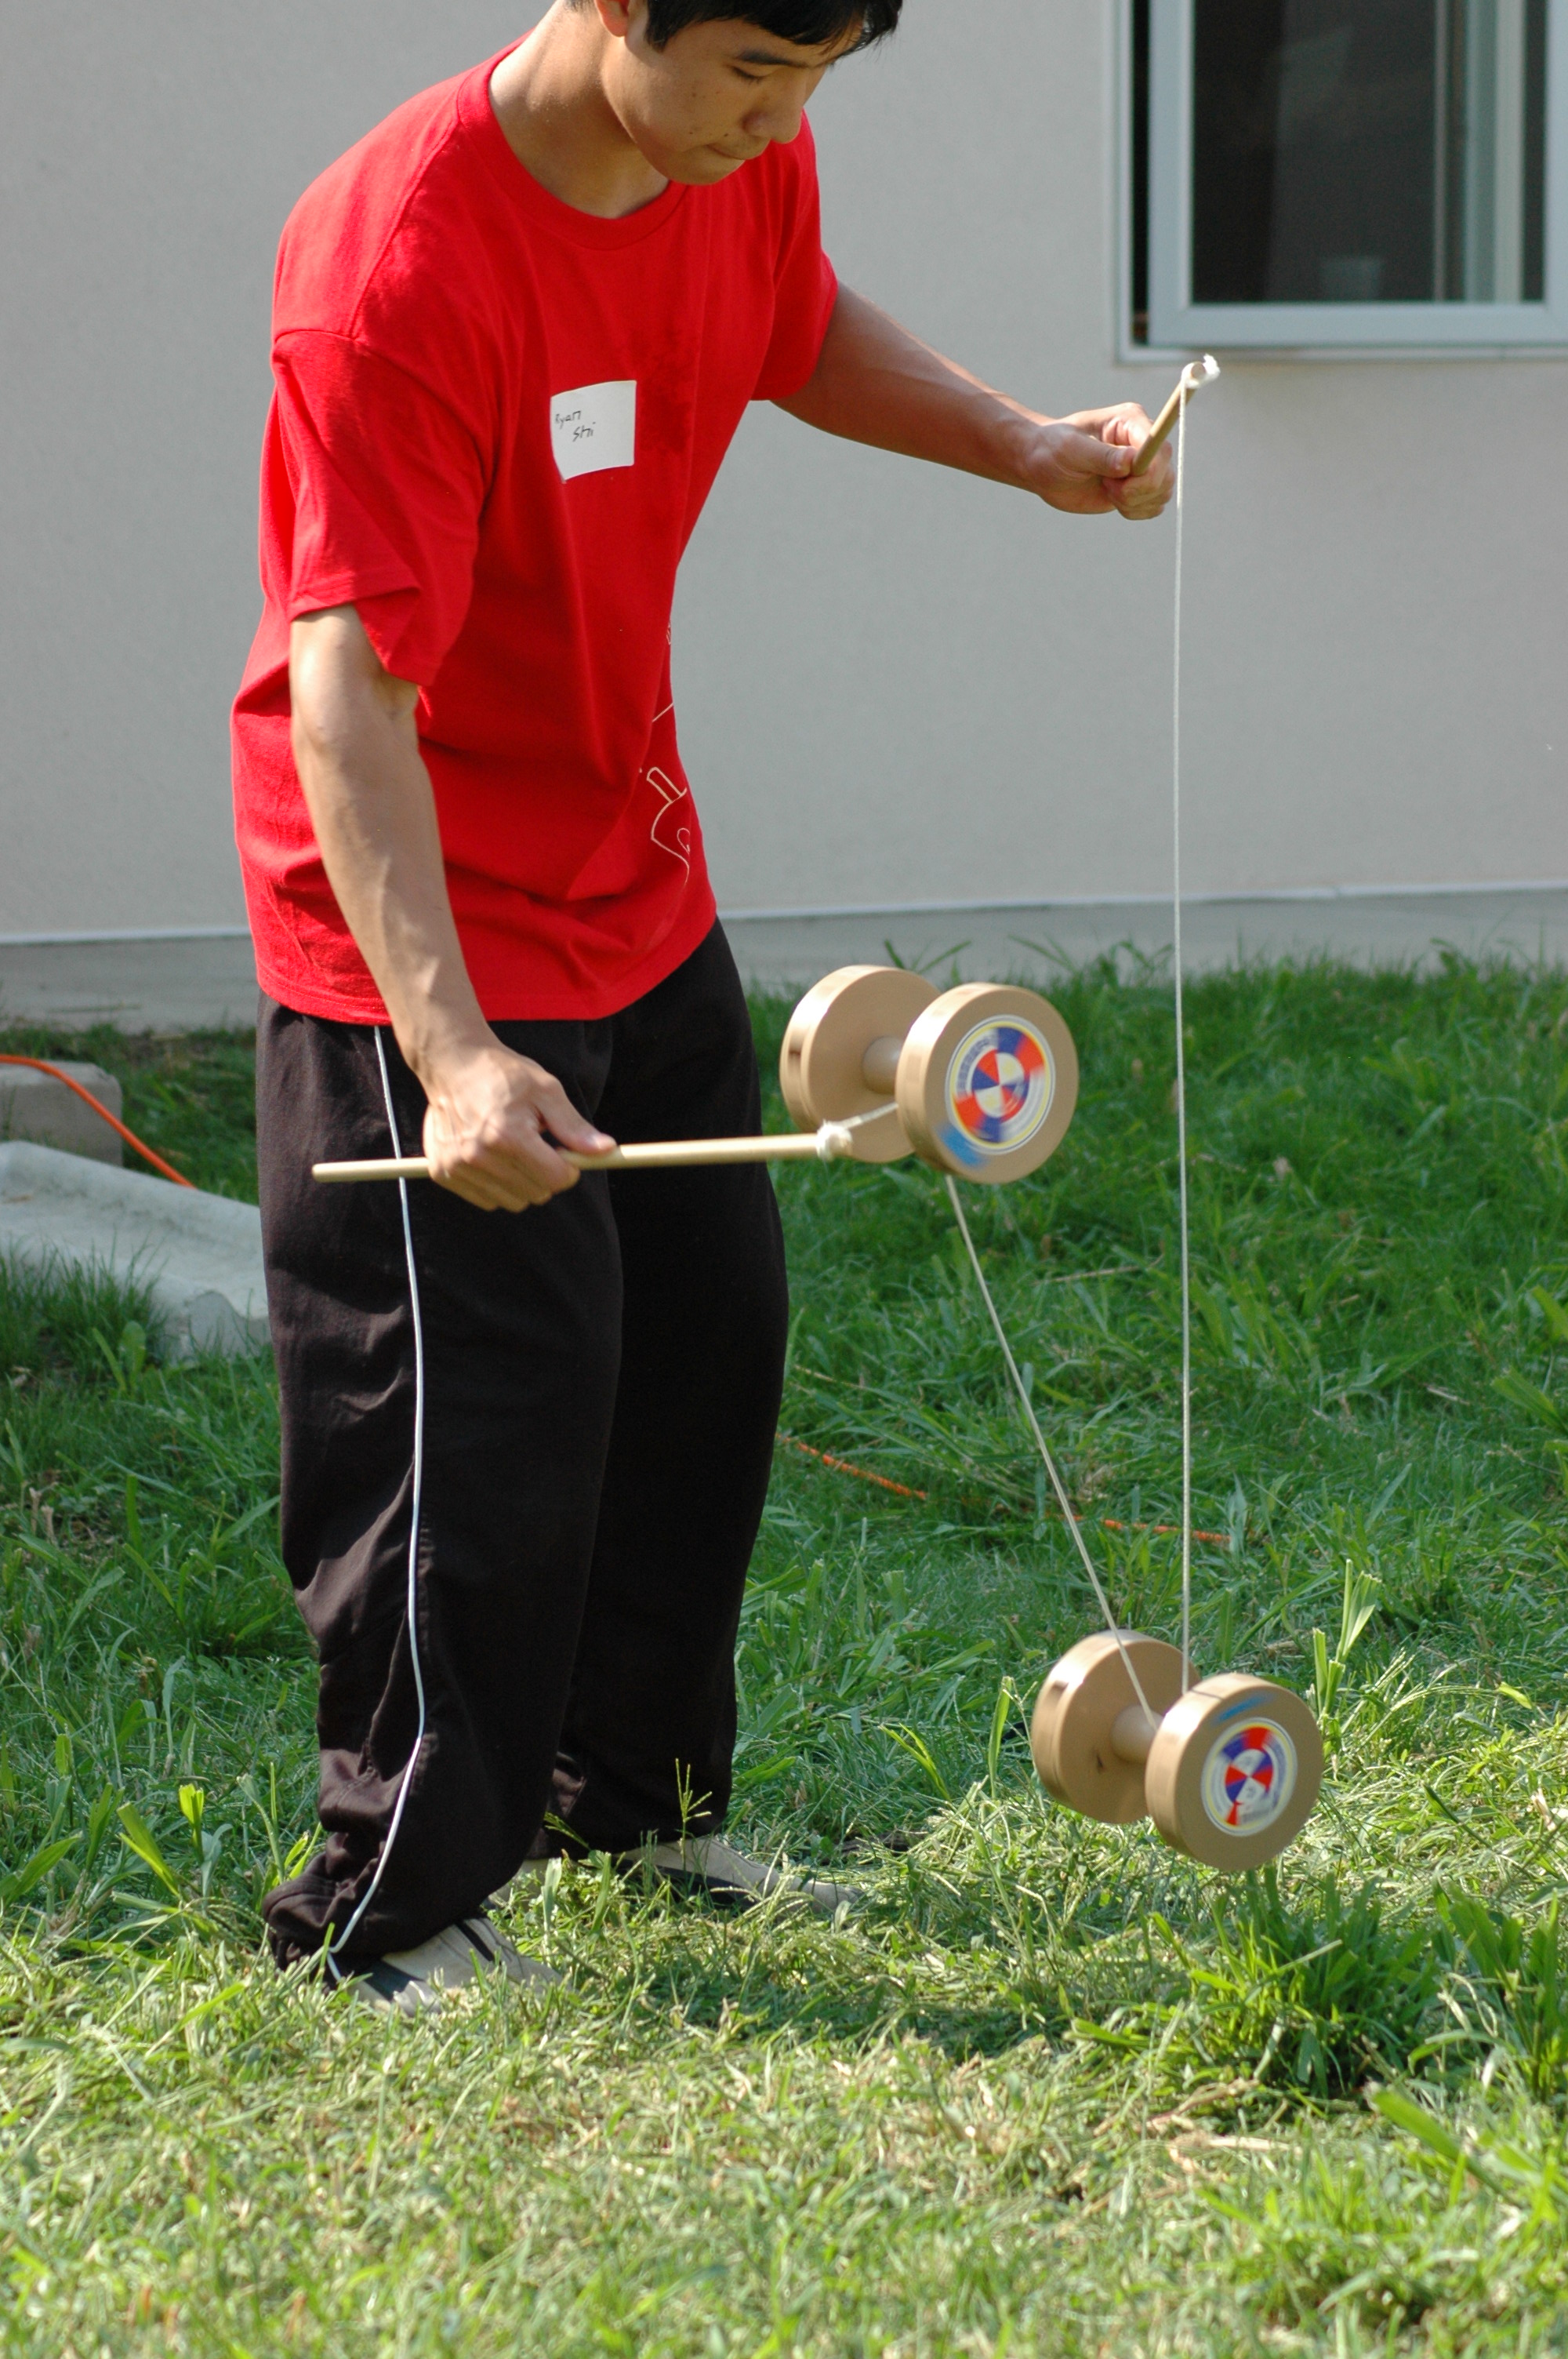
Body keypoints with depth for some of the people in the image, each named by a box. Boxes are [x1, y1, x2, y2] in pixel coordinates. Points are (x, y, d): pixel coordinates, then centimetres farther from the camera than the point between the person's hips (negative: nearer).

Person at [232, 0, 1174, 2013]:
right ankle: (391, 1917, 12)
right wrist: (449, 1052, -42)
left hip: (644, 891, 8)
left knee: (707, 1343, 18)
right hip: (425, 937, -8)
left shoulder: (744, 165, -6)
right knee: (485, 1431, -5)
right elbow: (347, 685, -33)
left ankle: (637, 1797, 38)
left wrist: (1023, 447, 3)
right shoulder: (398, 262, -29)